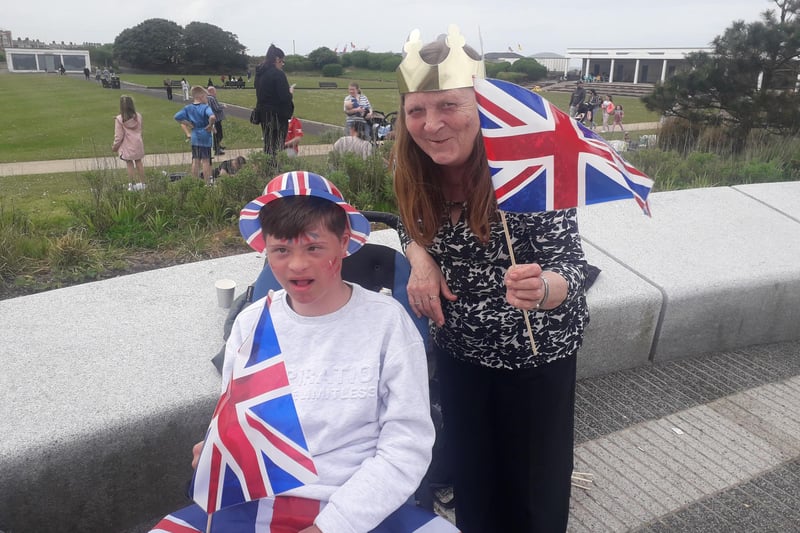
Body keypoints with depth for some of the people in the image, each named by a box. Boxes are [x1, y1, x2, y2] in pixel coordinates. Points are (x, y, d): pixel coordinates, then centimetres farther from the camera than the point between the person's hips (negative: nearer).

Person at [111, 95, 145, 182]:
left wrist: (114, 146, 4)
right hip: (138, 144, 4)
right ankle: (142, 182, 20)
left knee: (130, 164, 5)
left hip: (127, 146, -4)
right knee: (138, 162, 15)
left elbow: (119, 136, -11)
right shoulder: (138, 116, -4)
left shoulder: (119, 119, -16)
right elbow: (139, 130, 6)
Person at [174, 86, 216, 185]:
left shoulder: (188, 108, 4)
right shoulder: (205, 107, -14)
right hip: (205, 137, -5)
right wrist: (210, 126, -16)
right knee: (206, 161, 1)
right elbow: (212, 117, -33)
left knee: (195, 161, 12)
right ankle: (207, 184, 6)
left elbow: (177, 117, 1)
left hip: (194, 137, 5)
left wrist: (189, 124, 5)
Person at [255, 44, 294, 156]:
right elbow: (284, 97, -20)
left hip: (263, 112, 8)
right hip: (277, 114, -8)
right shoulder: (278, 74, -16)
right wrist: (290, 91, 1)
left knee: (268, 144, 15)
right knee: (277, 145, -5)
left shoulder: (260, 73, 9)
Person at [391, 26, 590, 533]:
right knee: (469, 466, 22)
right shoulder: (417, 173, -12)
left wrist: (540, 289, -51)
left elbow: (570, 269, -28)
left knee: (535, 472, 16)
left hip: (536, 351, -4)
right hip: (458, 347, 4)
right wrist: (421, 258, -14)